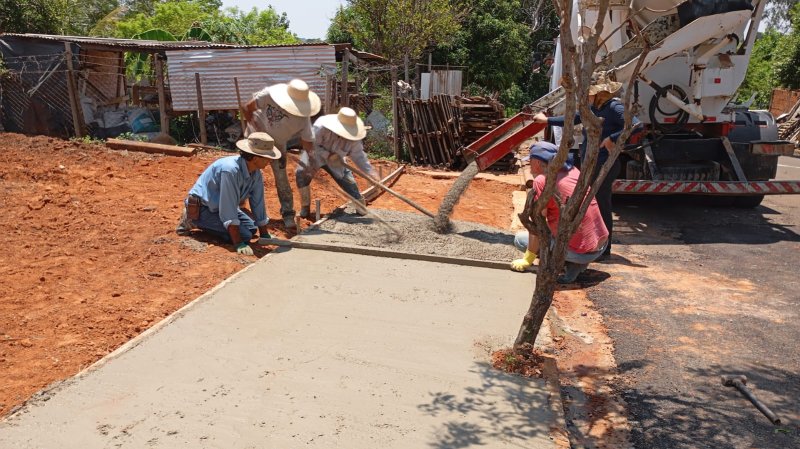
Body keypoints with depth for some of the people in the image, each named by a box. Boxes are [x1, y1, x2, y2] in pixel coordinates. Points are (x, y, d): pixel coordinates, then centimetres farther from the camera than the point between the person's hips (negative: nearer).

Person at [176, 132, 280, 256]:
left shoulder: (256, 174, -10)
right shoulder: (230, 170, -34)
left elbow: (258, 203, -2)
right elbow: (228, 208, -34)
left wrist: (265, 235, -1)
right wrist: (238, 244, -35)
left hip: (221, 206, 8)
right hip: (202, 207, -8)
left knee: (251, 228, 8)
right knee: (244, 235, -18)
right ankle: (191, 221, -4)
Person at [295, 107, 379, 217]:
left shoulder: (353, 137, -24)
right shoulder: (321, 127, -36)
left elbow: (358, 156, -15)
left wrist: (370, 171, -25)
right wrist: (327, 155, -36)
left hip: (335, 161, 3)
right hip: (314, 155, -3)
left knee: (348, 179, -2)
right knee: (302, 173, -25)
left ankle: (361, 207, 16)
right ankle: (305, 207, -9)